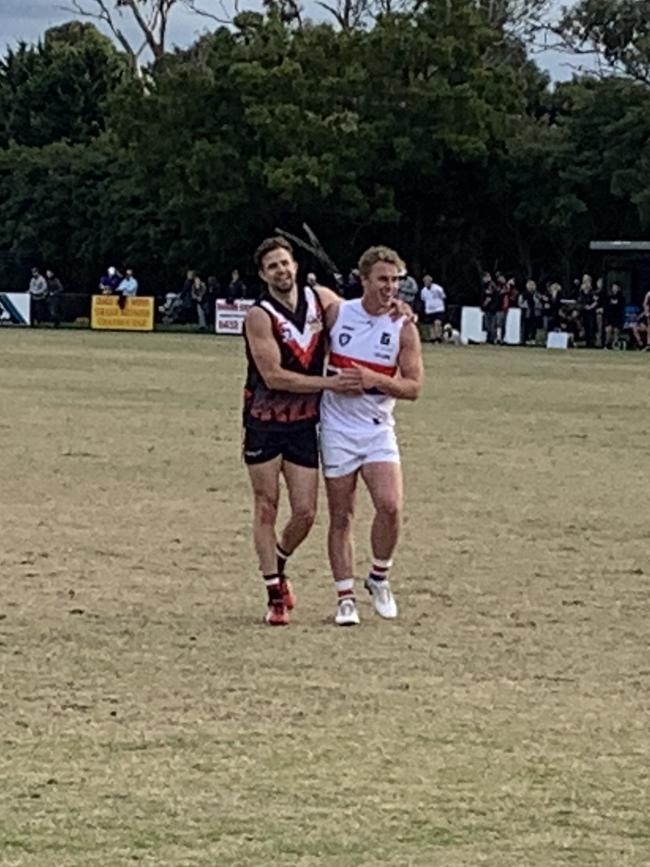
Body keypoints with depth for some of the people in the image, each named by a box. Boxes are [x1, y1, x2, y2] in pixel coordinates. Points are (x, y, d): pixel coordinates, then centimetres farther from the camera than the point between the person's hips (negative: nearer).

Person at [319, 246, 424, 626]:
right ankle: (346, 596, 9)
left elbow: (413, 387, -5)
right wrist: (331, 380, -1)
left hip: (378, 429, 0)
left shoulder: (403, 328, -3)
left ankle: (379, 577, 8)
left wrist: (375, 380, -19)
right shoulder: (336, 314, -2)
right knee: (341, 517, 2)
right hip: (337, 428, 0)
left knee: (390, 506, -16)